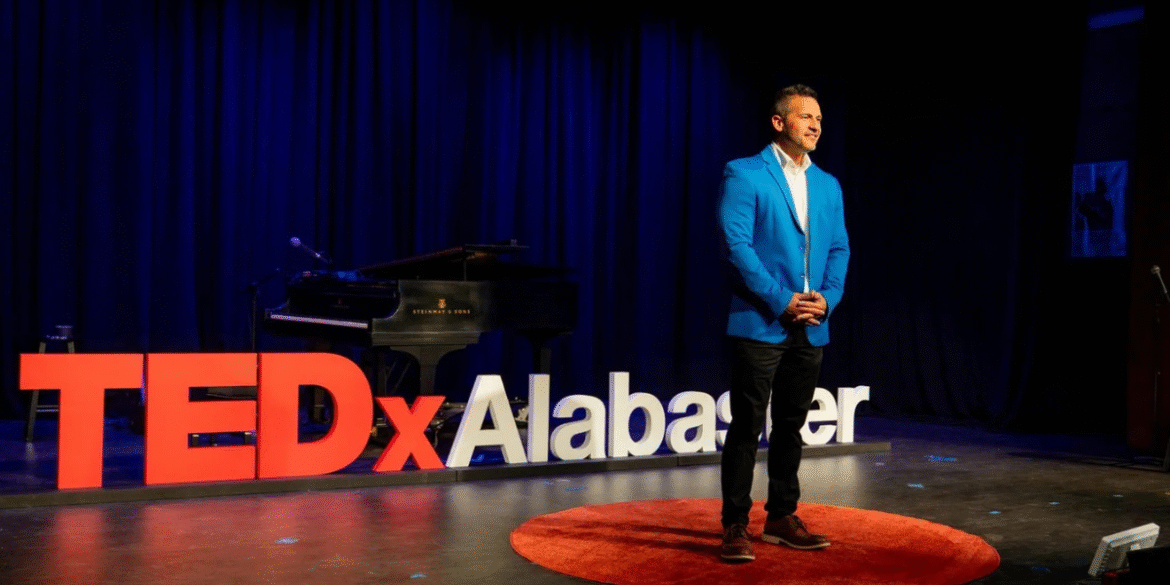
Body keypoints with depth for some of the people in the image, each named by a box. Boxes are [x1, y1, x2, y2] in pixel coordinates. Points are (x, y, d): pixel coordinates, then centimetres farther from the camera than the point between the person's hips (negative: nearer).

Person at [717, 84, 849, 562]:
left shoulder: (828, 185, 15)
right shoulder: (744, 174, -5)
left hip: (810, 326, 6)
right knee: (747, 426, -3)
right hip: (759, 323, -6)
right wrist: (781, 301, -16)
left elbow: (839, 249, 13)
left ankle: (781, 518, 23)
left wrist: (827, 297, -5)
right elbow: (736, 243, -13)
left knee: (791, 426, 12)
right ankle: (735, 525, 5)